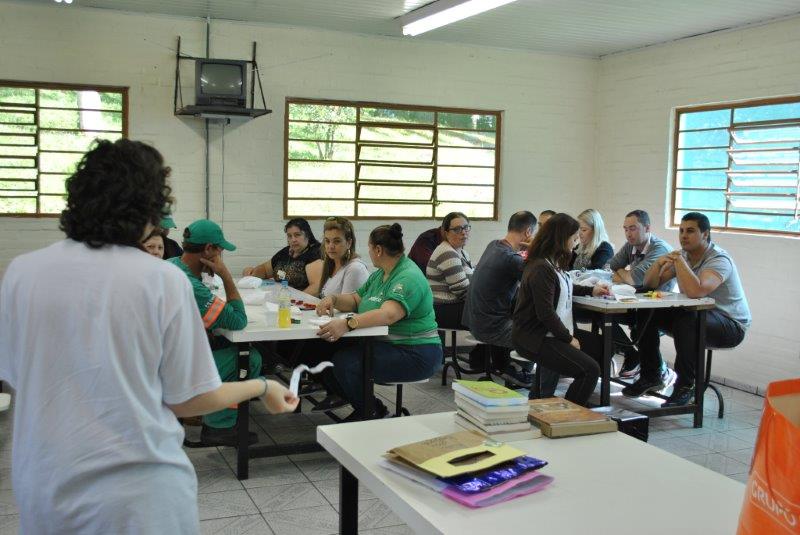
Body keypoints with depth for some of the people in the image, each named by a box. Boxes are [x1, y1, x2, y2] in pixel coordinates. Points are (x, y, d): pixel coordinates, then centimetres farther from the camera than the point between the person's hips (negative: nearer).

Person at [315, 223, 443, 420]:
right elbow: (356, 300, 21)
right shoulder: (379, 274, 14)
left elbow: (389, 314, -35)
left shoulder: (408, 278, -19)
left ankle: (373, 413, -2)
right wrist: (334, 299, -1)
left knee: (345, 362, -24)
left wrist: (347, 323, -46)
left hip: (415, 354, -9)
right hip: (387, 344, 9)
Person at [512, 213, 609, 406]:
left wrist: (591, 290, 25)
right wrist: (569, 339, -13)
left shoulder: (553, 263, 12)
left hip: (550, 332, 11)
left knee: (599, 345, 13)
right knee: (590, 369, -18)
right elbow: (546, 313, -23)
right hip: (535, 339, -11)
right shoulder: (541, 268, -21)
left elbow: (563, 288, 34)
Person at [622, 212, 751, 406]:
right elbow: (650, 284, 2)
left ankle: (686, 386, -22)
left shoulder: (719, 259, -21)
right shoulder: (683, 255, 3)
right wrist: (659, 263, -18)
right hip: (695, 314, 8)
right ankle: (651, 376, 4)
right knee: (646, 313, -8)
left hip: (731, 324, -8)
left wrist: (679, 260, -29)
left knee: (686, 320, -37)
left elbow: (695, 291, -39)